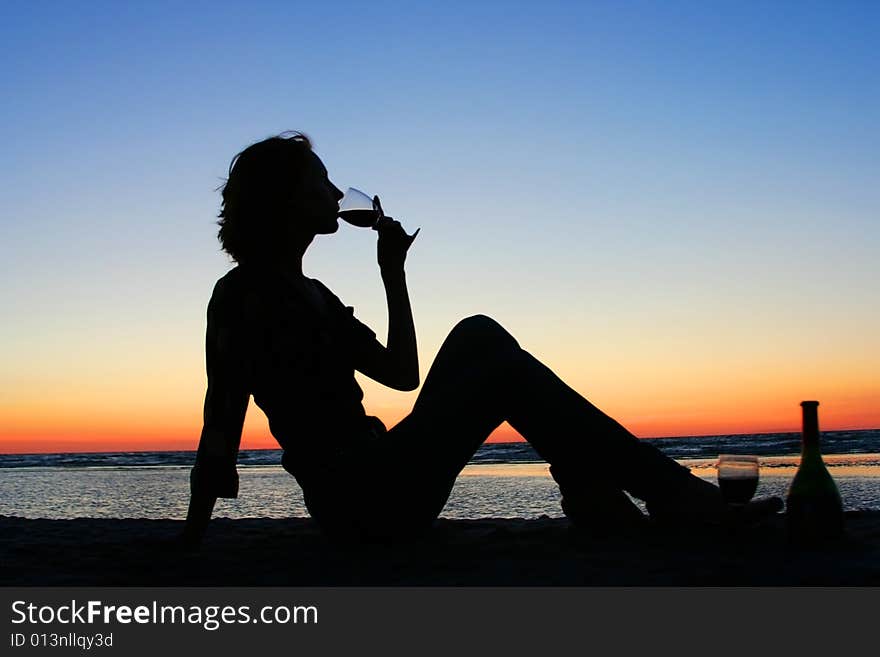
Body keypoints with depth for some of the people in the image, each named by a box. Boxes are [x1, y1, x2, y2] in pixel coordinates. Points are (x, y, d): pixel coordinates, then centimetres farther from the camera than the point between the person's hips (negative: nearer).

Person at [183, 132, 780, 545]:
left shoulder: (313, 295, 20)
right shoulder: (243, 293, -5)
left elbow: (401, 374, 19)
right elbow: (222, 420, -9)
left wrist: (393, 273, 15)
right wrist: (194, 536, -11)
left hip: (378, 488, 9)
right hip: (360, 501, -9)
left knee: (478, 336, 1)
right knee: (507, 371, -13)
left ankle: (595, 498, -9)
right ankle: (674, 494, -10)